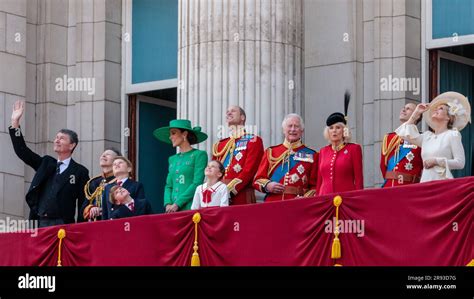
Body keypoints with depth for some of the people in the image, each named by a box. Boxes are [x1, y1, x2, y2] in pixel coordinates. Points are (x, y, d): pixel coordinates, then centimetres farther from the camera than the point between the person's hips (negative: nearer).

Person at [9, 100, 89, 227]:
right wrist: (15, 122, 6)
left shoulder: (80, 172, 3)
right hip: (40, 223, 4)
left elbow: (84, 203, 0)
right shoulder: (46, 163, 18)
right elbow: (22, 151, 13)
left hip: (62, 225, -4)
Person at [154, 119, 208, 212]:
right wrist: (168, 204, -4)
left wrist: (177, 204, -14)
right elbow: (168, 186, 16)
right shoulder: (172, 159, 18)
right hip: (172, 209, 5)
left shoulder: (199, 155, 0)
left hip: (190, 208, -5)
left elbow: (197, 184, -9)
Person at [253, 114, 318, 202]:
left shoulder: (311, 155, 8)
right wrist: (267, 186, -8)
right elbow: (257, 180, 13)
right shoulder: (271, 152, 13)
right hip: (273, 204, 1)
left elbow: (315, 186, 5)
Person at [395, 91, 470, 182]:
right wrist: (416, 113, 19)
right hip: (425, 182, 5)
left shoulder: (452, 135, 1)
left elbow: (460, 163, -6)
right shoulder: (427, 136, 18)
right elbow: (406, 134, 18)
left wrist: (436, 161, -12)